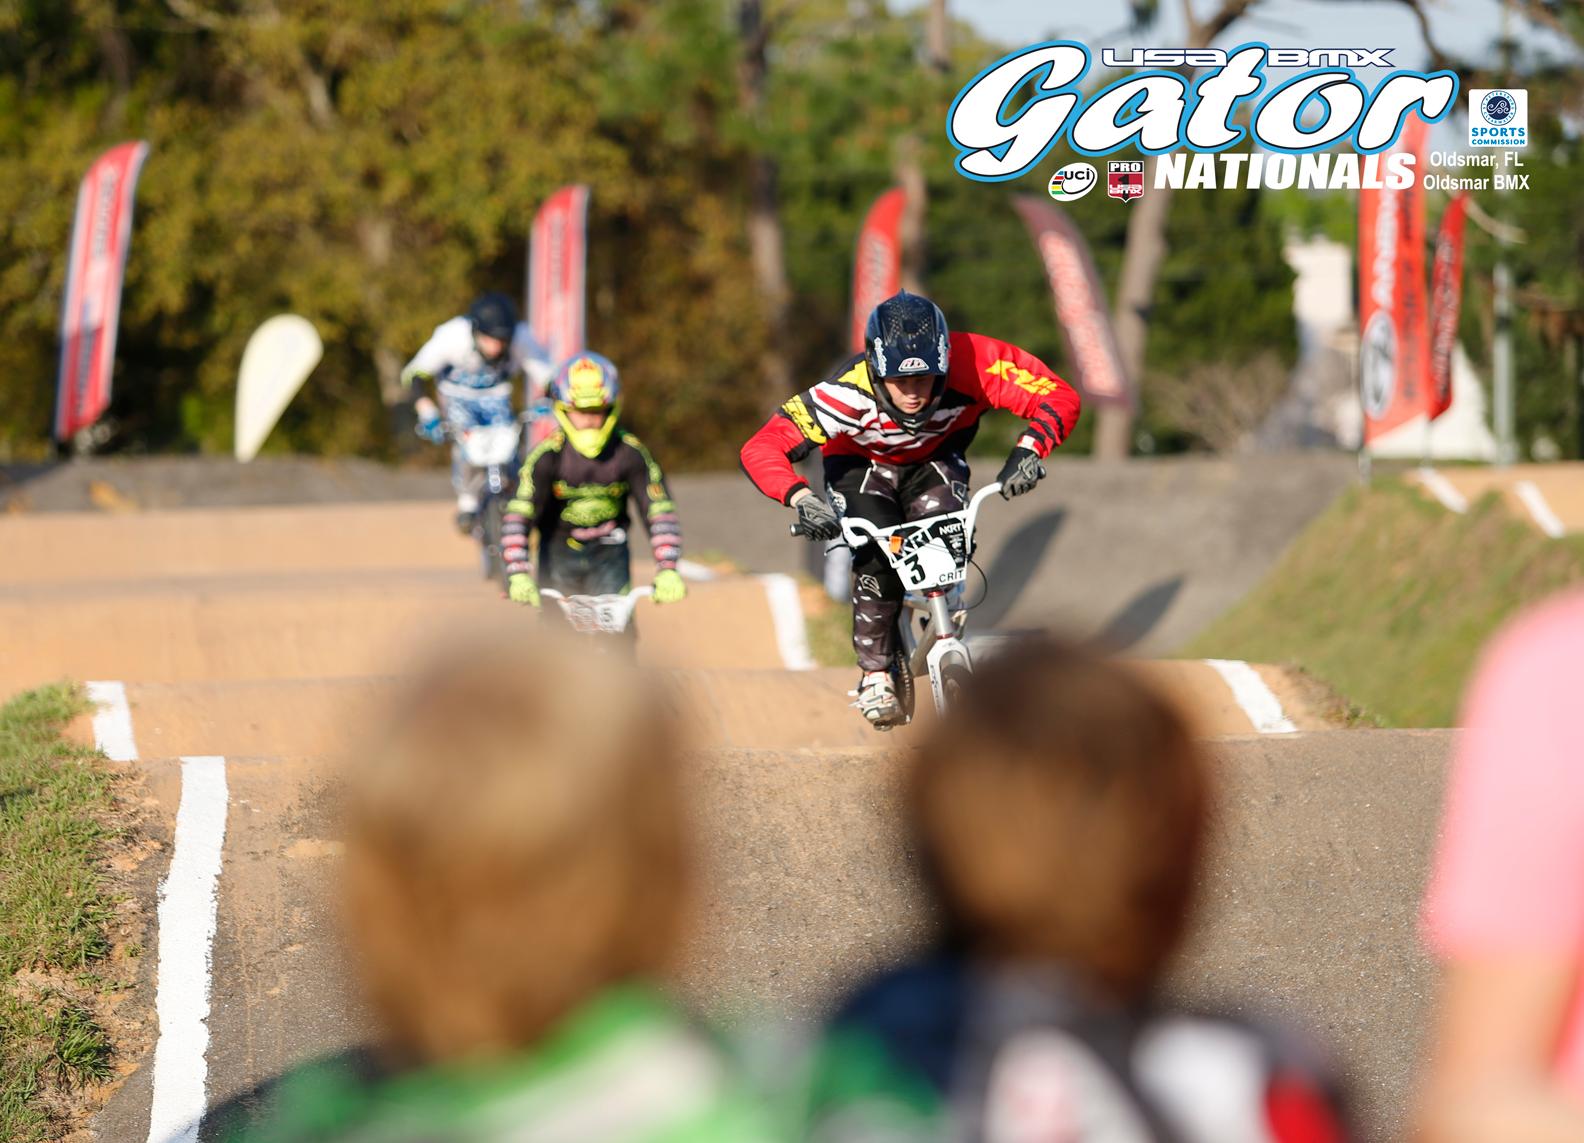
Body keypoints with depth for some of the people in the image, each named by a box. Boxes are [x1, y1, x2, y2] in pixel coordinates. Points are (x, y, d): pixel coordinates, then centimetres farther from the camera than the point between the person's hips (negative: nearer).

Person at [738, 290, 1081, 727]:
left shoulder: (971, 365, -36)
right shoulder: (849, 393, -39)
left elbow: (1059, 397, -32)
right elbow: (760, 449, -39)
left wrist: (1028, 450, -49)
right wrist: (801, 499, -56)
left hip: (935, 460, 1)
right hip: (861, 464, -1)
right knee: (878, 555, -27)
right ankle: (875, 675, -8)